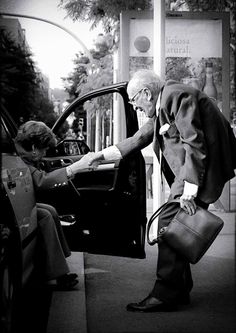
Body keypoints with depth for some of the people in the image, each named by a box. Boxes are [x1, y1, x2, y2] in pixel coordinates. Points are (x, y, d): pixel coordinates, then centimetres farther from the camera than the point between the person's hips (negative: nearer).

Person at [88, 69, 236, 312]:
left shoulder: (177, 96, -14)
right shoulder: (161, 107, 18)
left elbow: (195, 144, -21)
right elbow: (140, 138, 27)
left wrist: (188, 192, -23)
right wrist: (104, 154, 27)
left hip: (203, 168, -10)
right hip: (189, 168, 10)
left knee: (169, 223, -11)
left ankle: (165, 295, -6)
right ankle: (179, 290, 19)